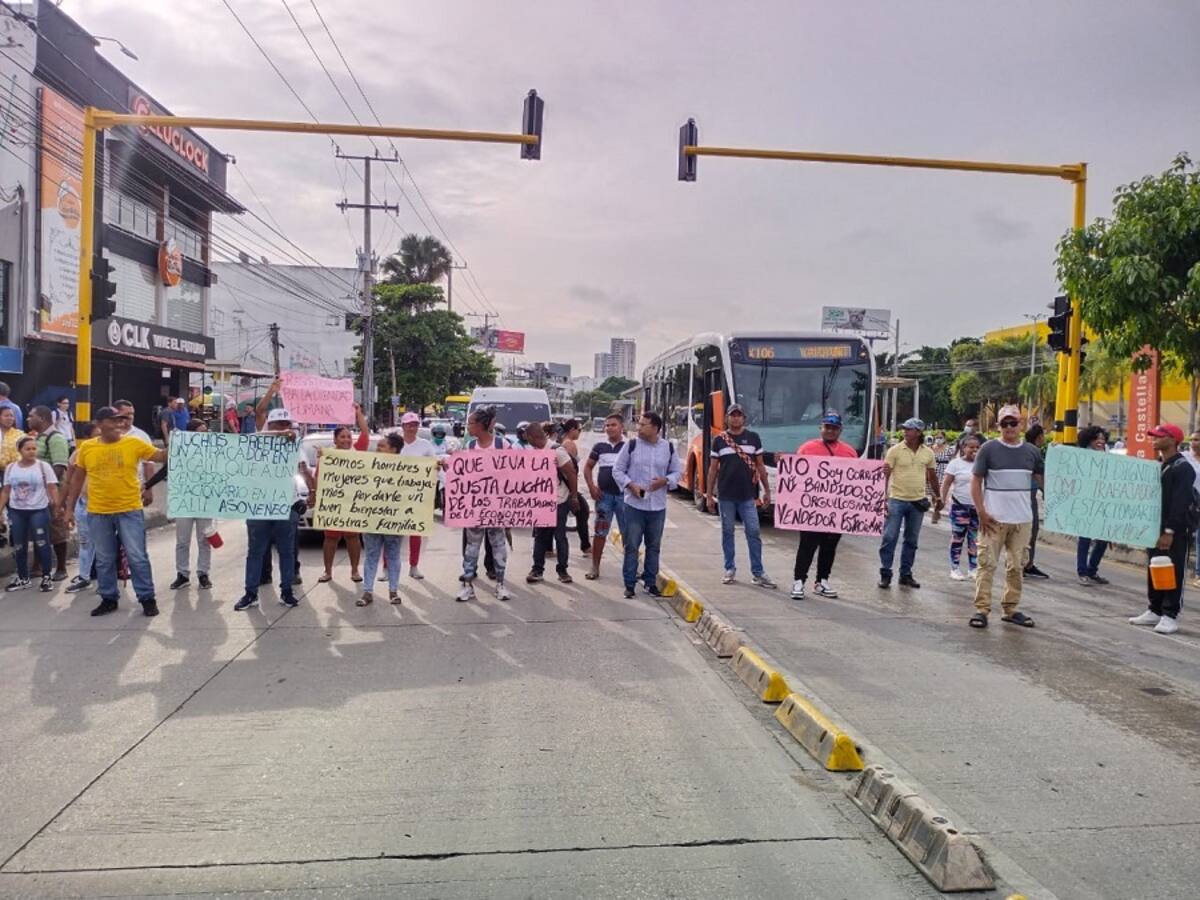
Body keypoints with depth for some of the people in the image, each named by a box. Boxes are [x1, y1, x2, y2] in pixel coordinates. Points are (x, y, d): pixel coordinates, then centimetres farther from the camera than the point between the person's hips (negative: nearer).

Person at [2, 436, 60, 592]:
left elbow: (52, 488, -7)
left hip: (39, 510, -4)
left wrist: (56, 502, -19)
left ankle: (46, 577, 6)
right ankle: (22, 578, 23)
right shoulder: (10, 468, 5)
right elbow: (6, 491, 11)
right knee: (19, 546, 10)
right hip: (16, 511, 4)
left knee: (42, 544, -3)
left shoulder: (43, 466, -5)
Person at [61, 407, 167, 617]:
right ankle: (109, 599, 24)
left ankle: (147, 598, 10)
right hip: (98, 513, 2)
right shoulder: (86, 447, 2)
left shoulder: (134, 443, -3)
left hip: (129, 511, -2)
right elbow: (77, 479, 10)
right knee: (104, 560, 12)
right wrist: (70, 508, 9)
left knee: (137, 557, 1)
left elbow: (161, 456, -5)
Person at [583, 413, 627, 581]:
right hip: (604, 494, 2)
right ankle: (595, 567, 13)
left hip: (624, 495, -2)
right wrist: (591, 487, 0)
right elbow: (588, 467, 12)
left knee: (628, 532, 4)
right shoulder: (599, 446, 5)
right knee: (599, 532, 6)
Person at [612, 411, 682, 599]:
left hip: (658, 506, 2)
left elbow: (677, 472, 11)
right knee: (632, 545, 0)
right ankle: (629, 584, 10)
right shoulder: (631, 445, -2)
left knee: (654, 546, 11)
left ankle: (650, 582, 24)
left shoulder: (669, 448, 3)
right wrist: (631, 485, -13)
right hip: (634, 504, -2)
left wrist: (665, 481, -10)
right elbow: (617, 470, 2)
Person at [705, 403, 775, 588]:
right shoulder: (719, 440, 4)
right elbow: (713, 469, 6)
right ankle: (730, 569, 18)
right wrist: (709, 495, 3)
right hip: (726, 496, 0)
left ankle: (757, 572, 5)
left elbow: (760, 466, 9)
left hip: (748, 495, 0)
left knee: (753, 532, -2)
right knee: (727, 532, 7)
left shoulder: (753, 437, 5)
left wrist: (767, 490, 6)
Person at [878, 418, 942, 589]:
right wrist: (884, 496, -19)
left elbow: (932, 477, 16)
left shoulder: (928, 453, 4)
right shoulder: (895, 450, -6)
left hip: (918, 502, 3)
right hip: (896, 500, -3)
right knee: (890, 538, -3)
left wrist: (938, 497, 19)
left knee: (912, 541, 10)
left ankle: (906, 574, 20)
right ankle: (885, 574, 5)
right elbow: (885, 474, -9)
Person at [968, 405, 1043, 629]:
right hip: (994, 519, -4)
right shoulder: (989, 449, -3)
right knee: (987, 564, -3)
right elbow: (976, 481, -3)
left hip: (1022, 520, 4)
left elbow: (1044, 480, 13)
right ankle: (981, 609, 2)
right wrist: (981, 512, -9)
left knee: (1016, 566, 11)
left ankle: (1011, 609, 21)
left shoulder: (1032, 451, 7)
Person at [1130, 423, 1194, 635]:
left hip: (1176, 531, -8)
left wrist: (1170, 531, -22)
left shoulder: (1183, 468, -12)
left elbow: (1180, 502, -18)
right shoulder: (1157, 466, 14)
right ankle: (1155, 611, 19)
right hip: (1156, 528, 8)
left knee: (1173, 574, -3)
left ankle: (1170, 615, 1)